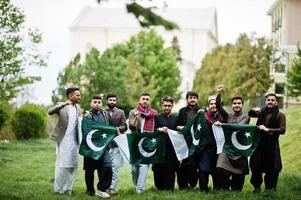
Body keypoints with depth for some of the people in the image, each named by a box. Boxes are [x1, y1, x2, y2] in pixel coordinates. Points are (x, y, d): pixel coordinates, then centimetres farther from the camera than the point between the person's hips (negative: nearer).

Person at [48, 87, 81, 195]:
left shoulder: (78, 107, 13)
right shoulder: (61, 106, -4)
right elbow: (50, 112, -21)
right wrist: (63, 104, -31)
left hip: (74, 141, 6)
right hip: (64, 140, -6)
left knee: (73, 165, 6)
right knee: (62, 164, -2)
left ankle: (67, 189, 15)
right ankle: (58, 189, 9)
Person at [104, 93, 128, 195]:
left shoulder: (121, 112, 14)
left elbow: (124, 126, 7)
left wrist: (117, 129, -10)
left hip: (117, 142, 1)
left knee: (115, 166, -7)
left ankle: (112, 187, -7)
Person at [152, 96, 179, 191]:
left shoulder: (176, 118, 16)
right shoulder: (157, 117, 10)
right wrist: (159, 129, -19)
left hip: (172, 148, 1)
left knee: (170, 169, -4)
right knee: (158, 169, -1)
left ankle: (169, 188, 1)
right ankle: (160, 187, 10)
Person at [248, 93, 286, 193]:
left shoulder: (280, 115, -4)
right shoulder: (262, 112, 9)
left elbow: (282, 130, -13)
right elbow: (250, 114, 24)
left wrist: (267, 129, -17)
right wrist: (254, 110, 1)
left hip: (272, 145, -4)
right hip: (259, 143, 4)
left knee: (272, 169, 0)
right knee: (255, 166, 5)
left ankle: (270, 188, 16)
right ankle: (257, 187, 23)